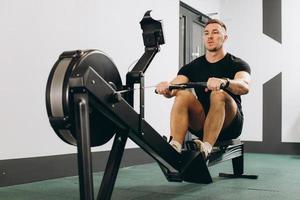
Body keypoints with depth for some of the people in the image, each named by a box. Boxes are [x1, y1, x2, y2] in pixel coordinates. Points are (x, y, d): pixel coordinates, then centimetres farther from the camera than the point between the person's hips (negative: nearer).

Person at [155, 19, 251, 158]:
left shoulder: (237, 64, -1)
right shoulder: (193, 66, 8)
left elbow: (244, 87, -24)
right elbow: (172, 89, -7)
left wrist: (224, 82, -46)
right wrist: (166, 88, -32)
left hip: (229, 125, -2)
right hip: (201, 124, 3)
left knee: (219, 95, -32)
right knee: (183, 95, -25)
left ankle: (205, 148, -40)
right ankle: (174, 148, -37)